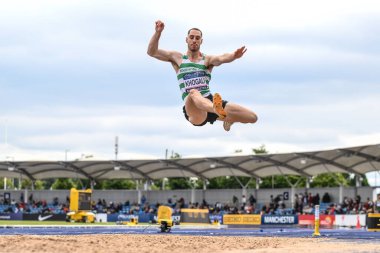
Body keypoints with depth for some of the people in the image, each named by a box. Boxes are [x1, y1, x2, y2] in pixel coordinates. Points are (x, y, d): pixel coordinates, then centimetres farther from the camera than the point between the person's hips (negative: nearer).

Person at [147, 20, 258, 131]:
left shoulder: (207, 60, 16)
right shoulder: (177, 58, 18)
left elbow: (221, 58, -7)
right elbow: (151, 52, 12)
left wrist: (234, 56, -31)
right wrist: (158, 32, -3)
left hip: (211, 103, 3)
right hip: (194, 109, -3)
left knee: (252, 117, -5)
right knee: (193, 92, -41)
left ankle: (227, 119, 27)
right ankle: (218, 111, -74)